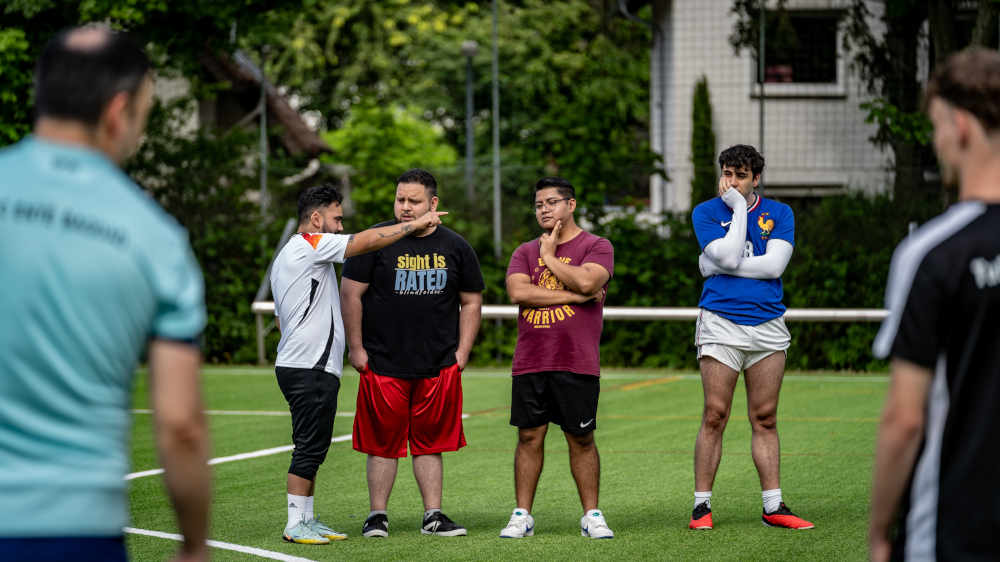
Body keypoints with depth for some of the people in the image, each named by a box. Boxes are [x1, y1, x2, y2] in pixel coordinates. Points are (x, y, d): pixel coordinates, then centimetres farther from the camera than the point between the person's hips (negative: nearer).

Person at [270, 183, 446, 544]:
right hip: (311, 370, -10)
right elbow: (364, 242, -17)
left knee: (312, 449, 12)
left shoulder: (286, 257, 22)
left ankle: (307, 520, 14)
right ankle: (295, 525, -6)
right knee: (309, 449, -8)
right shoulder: (308, 245, -9)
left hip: (297, 366, 10)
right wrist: (414, 225, -11)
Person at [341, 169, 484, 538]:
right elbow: (351, 294, 0)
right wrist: (356, 349, -4)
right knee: (383, 442, 2)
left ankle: (433, 515, 13)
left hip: (439, 366, 2)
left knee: (431, 443, 7)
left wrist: (462, 352, 6)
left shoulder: (455, 247, 7)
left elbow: (471, 301, 15)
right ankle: (377, 515, 10)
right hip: (383, 365, -2)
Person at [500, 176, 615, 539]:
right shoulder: (526, 251, 14)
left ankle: (591, 515, 9)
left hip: (577, 363, -3)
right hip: (529, 363, 3)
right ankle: (522, 515, 9)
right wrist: (575, 295, -8)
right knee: (529, 437, 4)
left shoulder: (596, 247, 3)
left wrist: (551, 257, -3)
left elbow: (587, 281, -17)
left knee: (581, 440, 2)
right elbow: (517, 292, -5)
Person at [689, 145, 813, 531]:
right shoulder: (706, 213, 4)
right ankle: (702, 506, -1)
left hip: (767, 325, 2)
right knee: (715, 416, -6)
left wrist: (718, 267, -7)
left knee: (765, 419, 4)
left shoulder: (779, 213, 9)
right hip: (721, 324, -2)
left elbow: (774, 265, -6)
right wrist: (739, 207, -7)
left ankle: (773, 507, 8)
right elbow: (728, 255, -12)